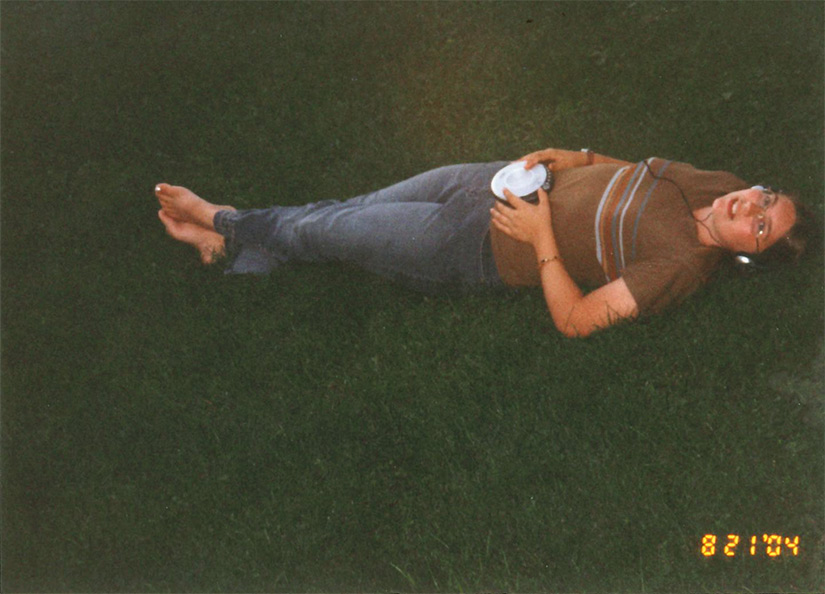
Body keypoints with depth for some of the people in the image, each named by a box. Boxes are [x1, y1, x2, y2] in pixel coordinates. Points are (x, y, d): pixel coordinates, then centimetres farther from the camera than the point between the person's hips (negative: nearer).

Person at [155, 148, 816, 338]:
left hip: (483, 247, -6)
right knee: (353, 209, 6)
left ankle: (228, 226, 25)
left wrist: (542, 236, -24)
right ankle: (232, 239, 25)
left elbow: (575, 319, -23)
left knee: (331, 230, 0)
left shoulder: (681, 266, -19)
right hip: (501, 178, 6)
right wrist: (573, 158, 1)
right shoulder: (701, 181, 2)